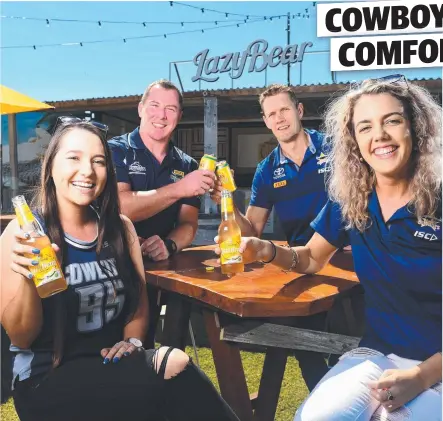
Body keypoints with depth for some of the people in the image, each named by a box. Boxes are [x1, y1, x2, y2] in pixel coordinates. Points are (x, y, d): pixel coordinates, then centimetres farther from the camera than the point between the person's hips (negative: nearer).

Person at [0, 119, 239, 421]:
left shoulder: (120, 228, 4)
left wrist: (132, 342, -5)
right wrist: (26, 278, -26)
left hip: (112, 363, 4)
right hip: (48, 378, -4)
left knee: (176, 366, -27)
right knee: (176, 372, -26)